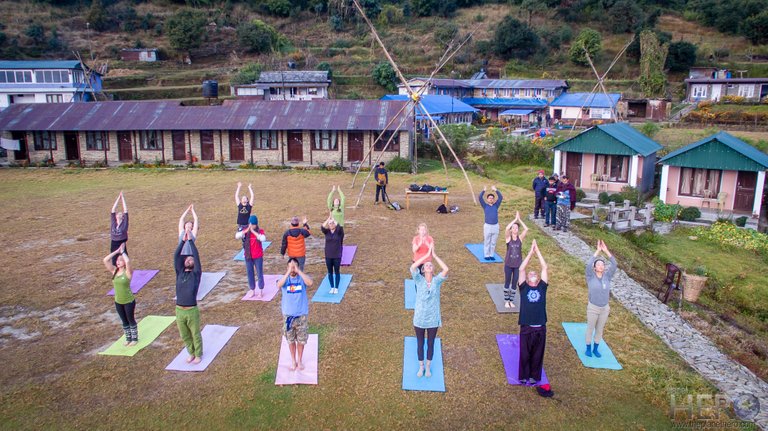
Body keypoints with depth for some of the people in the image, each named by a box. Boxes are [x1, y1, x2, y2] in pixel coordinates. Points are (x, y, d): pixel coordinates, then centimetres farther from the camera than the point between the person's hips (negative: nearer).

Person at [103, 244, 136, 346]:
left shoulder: (128, 272, -17)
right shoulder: (114, 271, -1)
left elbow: (128, 261, -37)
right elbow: (105, 260, -10)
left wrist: (122, 252, -22)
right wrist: (117, 251, -12)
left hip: (129, 301, -5)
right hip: (118, 302, 5)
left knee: (131, 320, 10)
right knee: (124, 321, 18)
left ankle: (134, 338, 25)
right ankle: (128, 338, 33)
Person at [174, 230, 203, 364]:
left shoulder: (196, 274, -3)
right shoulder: (179, 272, 7)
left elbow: (197, 256, -10)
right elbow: (176, 256, 1)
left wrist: (191, 240, -7)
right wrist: (183, 240, -3)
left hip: (192, 310, -4)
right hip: (179, 310, 4)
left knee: (195, 334, 11)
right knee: (185, 335, 18)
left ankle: (198, 355, 29)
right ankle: (191, 353, 38)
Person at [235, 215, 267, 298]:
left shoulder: (260, 231, -9)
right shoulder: (245, 232, -3)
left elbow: (263, 239, -30)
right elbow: (237, 236, -20)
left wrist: (253, 231, -29)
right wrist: (247, 230, -29)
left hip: (258, 257, -2)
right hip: (248, 256, 3)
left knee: (259, 273, 8)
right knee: (249, 273, 12)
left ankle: (260, 291, 22)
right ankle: (252, 290, 28)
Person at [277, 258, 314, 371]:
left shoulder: (302, 278, -8)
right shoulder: (285, 278, -7)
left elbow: (310, 283, -32)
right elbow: (279, 285, -30)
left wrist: (298, 271, -31)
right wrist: (288, 272, -33)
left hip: (302, 314, 0)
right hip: (288, 315, 1)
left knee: (301, 340, 13)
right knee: (290, 340, 14)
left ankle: (299, 360, 33)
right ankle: (293, 361, 33)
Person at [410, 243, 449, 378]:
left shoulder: (437, 281, -9)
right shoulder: (419, 280, -10)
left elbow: (446, 269, -27)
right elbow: (413, 267, -29)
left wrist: (434, 255, -24)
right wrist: (427, 255, -26)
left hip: (433, 319, 0)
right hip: (419, 318, 0)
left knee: (430, 344, 17)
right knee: (420, 344, 17)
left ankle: (428, 367, 39)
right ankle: (421, 366, 39)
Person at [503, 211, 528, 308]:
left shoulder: (520, 238, -3)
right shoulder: (508, 238, -7)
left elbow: (526, 229, -18)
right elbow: (506, 228, -26)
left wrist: (519, 219, -17)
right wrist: (515, 219, -22)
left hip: (518, 264, 2)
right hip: (508, 264, -2)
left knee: (514, 283, 11)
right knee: (507, 282, 11)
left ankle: (512, 301, 26)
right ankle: (506, 301, 24)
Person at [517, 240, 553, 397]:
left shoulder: (542, 287, 6)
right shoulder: (523, 287, 2)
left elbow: (545, 268, 2)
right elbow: (521, 269, -4)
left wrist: (537, 250, 3)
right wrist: (531, 251, -1)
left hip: (541, 327, 1)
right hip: (526, 327, -1)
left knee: (538, 354, 13)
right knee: (525, 353, 10)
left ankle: (534, 376, 30)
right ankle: (524, 376, 27)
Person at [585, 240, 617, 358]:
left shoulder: (607, 276, -4)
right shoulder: (591, 276, -12)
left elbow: (614, 265, -16)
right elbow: (588, 264, -29)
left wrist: (606, 251, -23)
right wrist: (598, 251, -30)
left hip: (605, 308, 3)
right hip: (593, 308, -3)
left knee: (600, 330, 16)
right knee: (590, 329, 11)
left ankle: (595, 349, 32)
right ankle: (588, 348, 27)